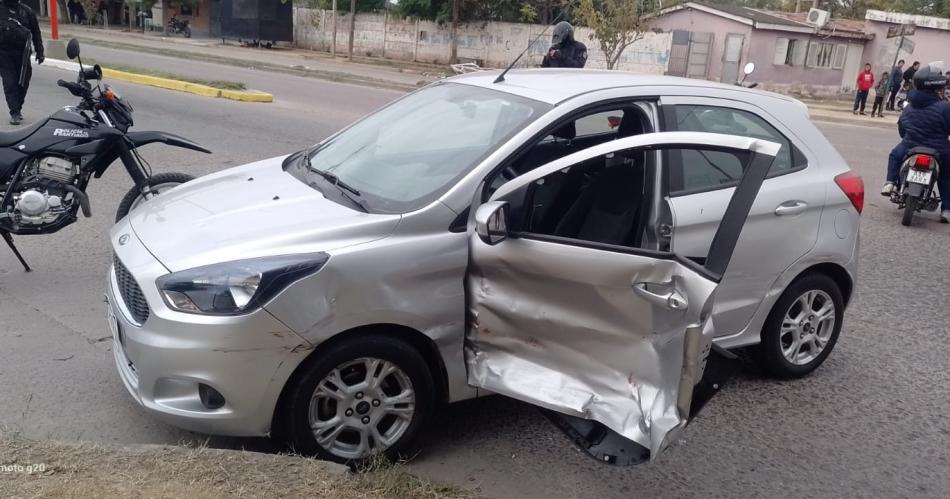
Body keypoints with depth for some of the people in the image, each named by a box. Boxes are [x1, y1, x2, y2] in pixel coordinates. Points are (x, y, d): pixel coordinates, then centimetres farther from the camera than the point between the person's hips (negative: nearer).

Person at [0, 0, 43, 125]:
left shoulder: (27, 11, 6)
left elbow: (36, 33, 9)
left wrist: (39, 51, 4)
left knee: (23, 83, 6)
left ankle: (18, 108, 23)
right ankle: (15, 113, -4)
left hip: (22, 54, 1)